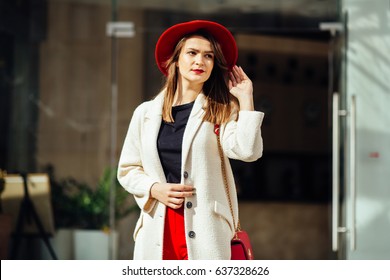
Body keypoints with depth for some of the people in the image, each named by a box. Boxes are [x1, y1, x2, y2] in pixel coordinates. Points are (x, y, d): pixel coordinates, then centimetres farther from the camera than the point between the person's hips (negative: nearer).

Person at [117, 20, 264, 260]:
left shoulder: (222, 111, 9)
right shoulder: (146, 113, 14)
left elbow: (248, 151, -10)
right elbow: (128, 169, 17)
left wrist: (245, 99, -3)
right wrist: (154, 189, -2)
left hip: (205, 230, -2)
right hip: (158, 228, 2)